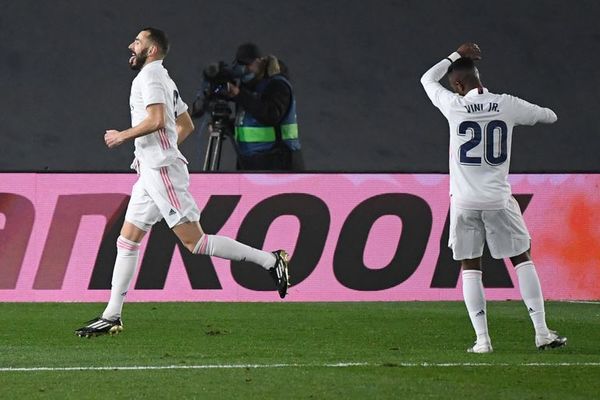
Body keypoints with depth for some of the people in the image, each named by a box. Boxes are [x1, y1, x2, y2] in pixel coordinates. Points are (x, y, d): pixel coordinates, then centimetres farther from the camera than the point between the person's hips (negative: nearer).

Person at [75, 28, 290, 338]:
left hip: (162, 172, -10)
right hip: (151, 172, 10)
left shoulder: (149, 75, -9)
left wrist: (123, 136, -11)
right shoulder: (163, 79, 21)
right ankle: (111, 317, 9)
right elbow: (186, 125, 26)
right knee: (127, 240, 8)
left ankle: (268, 260, -11)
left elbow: (157, 119, -23)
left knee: (194, 241, -13)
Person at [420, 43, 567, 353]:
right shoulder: (507, 105, -4)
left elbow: (428, 79, 12)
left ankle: (482, 339, -2)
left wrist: (456, 56, 18)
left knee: (470, 267, 7)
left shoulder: (454, 106, -8)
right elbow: (550, 116, 14)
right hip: (498, 199, 1)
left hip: (465, 200, -1)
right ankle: (542, 332, 7)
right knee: (522, 260, 11)